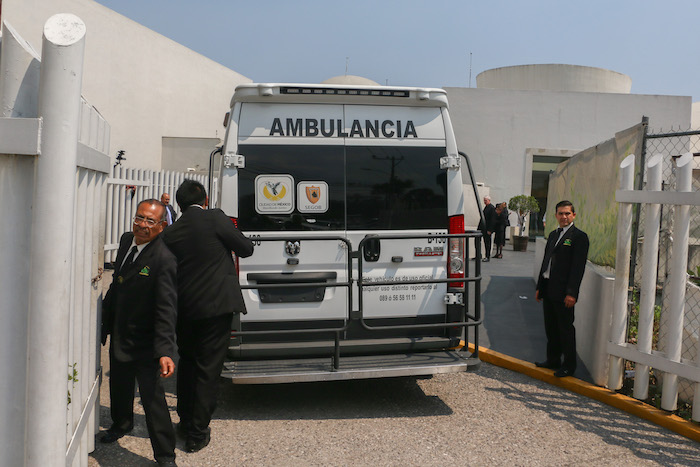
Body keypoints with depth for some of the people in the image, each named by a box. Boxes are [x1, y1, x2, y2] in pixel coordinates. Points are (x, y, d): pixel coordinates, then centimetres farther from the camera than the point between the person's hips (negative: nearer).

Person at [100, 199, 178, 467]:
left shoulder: (164, 259, -25)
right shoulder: (126, 240, 0)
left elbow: (166, 309, -28)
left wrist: (165, 351, -35)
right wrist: (105, 320, 16)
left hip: (144, 342, -8)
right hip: (119, 335, 8)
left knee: (152, 397, -4)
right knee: (119, 386, 28)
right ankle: (121, 424, 56)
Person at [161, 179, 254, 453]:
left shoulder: (170, 233, 5)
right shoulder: (215, 218, -9)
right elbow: (246, 249, -1)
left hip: (184, 309, 5)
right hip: (216, 305, -5)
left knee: (187, 364, 21)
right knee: (208, 369, 4)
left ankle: (186, 421, 34)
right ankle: (197, 434, 12)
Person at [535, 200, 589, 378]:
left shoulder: (579, 237, -9)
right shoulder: (553, 235, 16)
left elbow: (578, 267, -14)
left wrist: (571, 293, -18)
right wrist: (540, 287, 17)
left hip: (563, 293, -7)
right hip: (548, 289, 7)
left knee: (566, 329, 1)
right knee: (551, 328, 15)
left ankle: (569, 365, 13)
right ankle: (553, 360, 27)